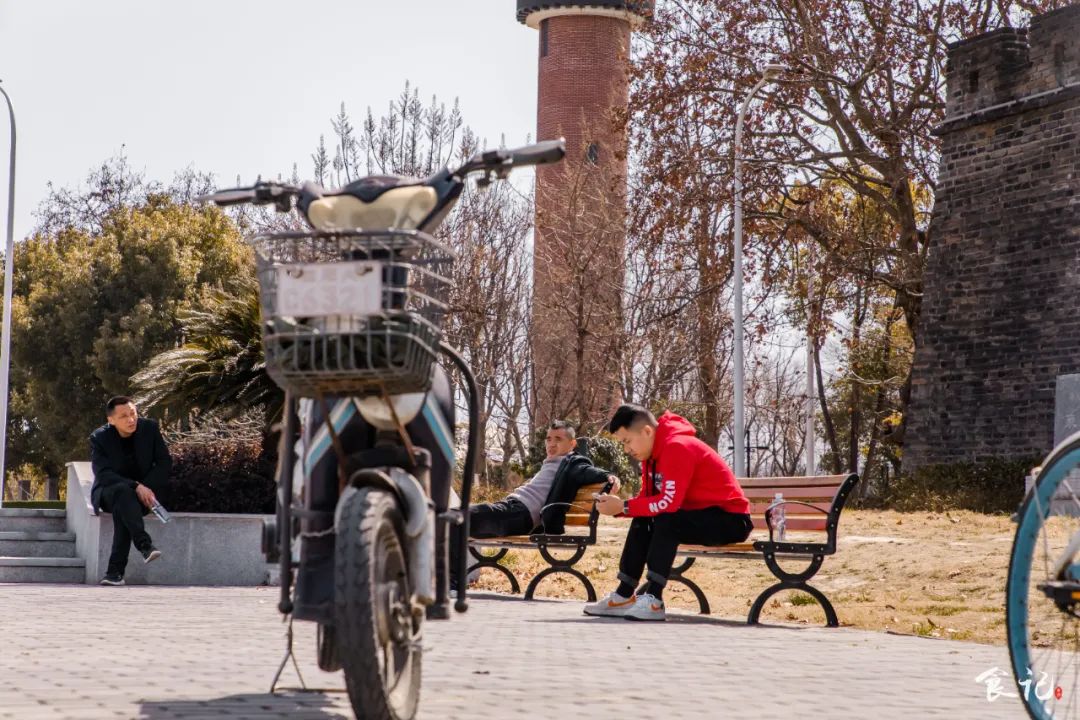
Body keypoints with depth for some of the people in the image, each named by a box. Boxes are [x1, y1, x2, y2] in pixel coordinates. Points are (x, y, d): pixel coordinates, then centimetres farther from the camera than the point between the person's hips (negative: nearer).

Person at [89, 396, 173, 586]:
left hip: (145, 489, 1)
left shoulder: (150, 428, -5)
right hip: (108, 491, -1)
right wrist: (135, 487, -33)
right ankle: (144, 544, -51)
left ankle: (116, 570, -37)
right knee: (123, 492, -38)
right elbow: (103, 474, -20)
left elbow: (165, 462, -3)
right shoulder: (99, 438, -11)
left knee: (122, 508, -34)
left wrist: (146, 488, -19)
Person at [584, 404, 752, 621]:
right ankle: (624, 596, 2)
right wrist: (617, 505, -13)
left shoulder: (677, 448, -22)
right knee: (642, 522, 1)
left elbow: (669, 503, -29)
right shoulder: (652, 451, 7)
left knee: (665, 521, -29)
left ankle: (653, 601, -27)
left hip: (732, 520, -10)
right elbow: (648, 499, 5)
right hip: (700, 516, 10)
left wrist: (623, 507, -22)